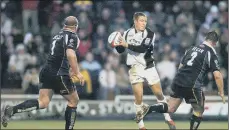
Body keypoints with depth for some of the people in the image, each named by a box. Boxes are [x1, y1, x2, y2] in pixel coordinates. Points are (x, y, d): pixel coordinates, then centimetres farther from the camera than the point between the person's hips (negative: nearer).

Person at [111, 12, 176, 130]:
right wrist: (117, 45, -14)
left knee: (159, 93, 3)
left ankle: (167, 118, 22)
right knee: (138, 97, -8)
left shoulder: (150, 34, -9)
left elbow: (143, 48, -25)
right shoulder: (127, 33, 0)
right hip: (135, 68, 0)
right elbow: (121, 50, 7)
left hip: (148, 67, 0)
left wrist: (127, 45, -30)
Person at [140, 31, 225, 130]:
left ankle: (149, 110, -7)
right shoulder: (211, 54, -2)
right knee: (199, 111, 14)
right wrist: (221, 93, -1)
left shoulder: (192, 48, 16)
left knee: (170, 108, 13)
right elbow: (217, 75, -9)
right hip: (193, 85, -6)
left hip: (178, 81, 6)